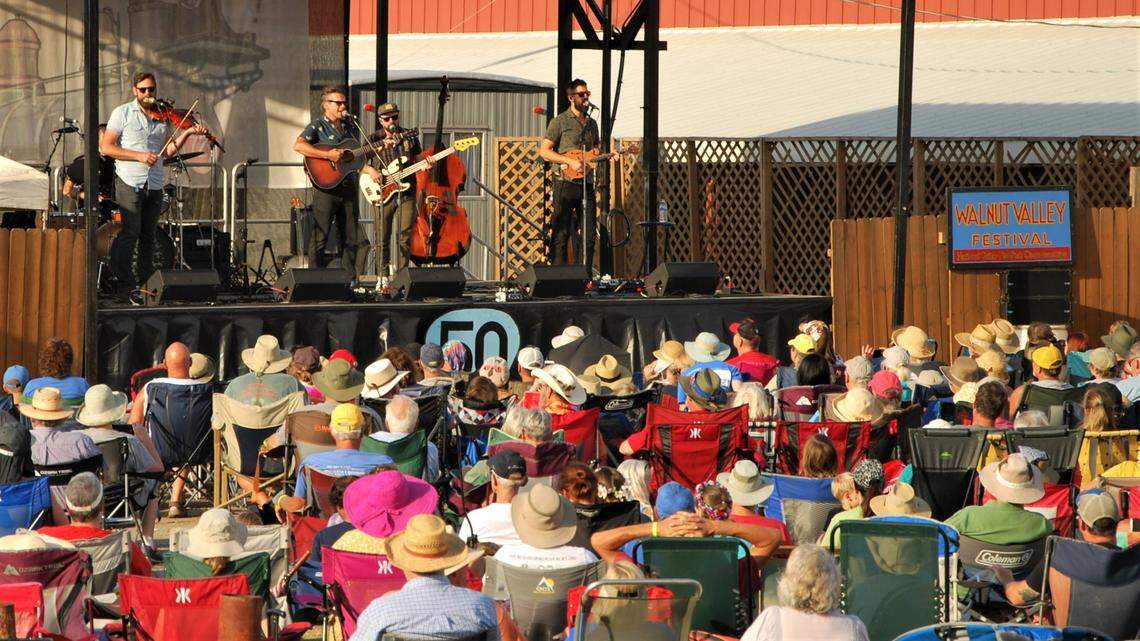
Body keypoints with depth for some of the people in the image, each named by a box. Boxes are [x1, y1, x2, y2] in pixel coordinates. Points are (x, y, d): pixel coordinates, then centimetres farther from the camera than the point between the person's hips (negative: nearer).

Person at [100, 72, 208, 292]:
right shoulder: (122, 113, 0)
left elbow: (167, 151, 9)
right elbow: (106, 147, -6)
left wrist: (187, 133, -5)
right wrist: (139, 156, -15)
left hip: (154, 185, 5)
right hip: (129, 183, -5)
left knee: (148, 236, 10)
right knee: (129, 233, -11)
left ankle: (145, 284, 17)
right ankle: (123, 283, -9)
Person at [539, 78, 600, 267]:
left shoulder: (592, 124, 19)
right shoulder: (560, 122, -1)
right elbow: (544, 151, -7)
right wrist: (570, 161, -16)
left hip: (587, 185, 6)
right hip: (565, 184, -6)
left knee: (588, 235, 2)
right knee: (561, 234, -5)